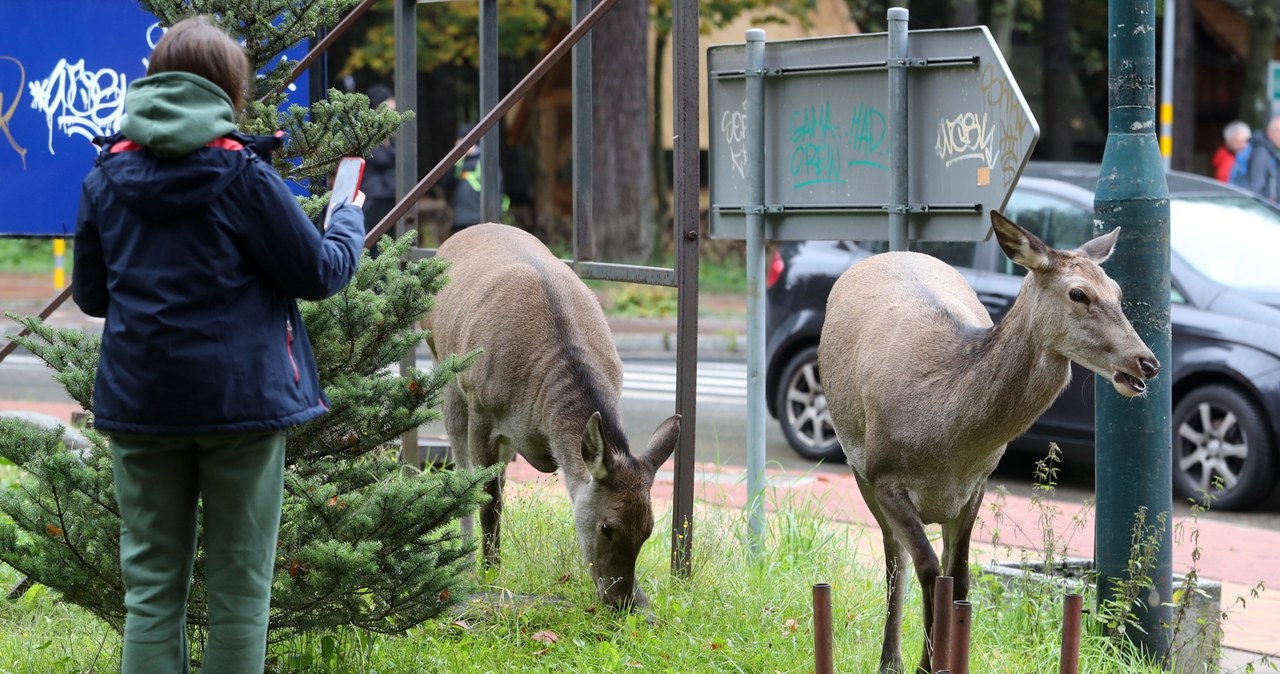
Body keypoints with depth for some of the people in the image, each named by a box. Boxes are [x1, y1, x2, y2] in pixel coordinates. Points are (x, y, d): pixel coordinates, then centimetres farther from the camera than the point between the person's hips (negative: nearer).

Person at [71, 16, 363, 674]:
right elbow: (319, 272, -4)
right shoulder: (242, 175, -11)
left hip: (140, 399, 3)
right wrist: (350, 220, 16)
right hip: (239, 398, -3)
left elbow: (89, 293, 9)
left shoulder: (107, 176, 1)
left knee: (151, 586, 9)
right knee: (239, 587, 5)